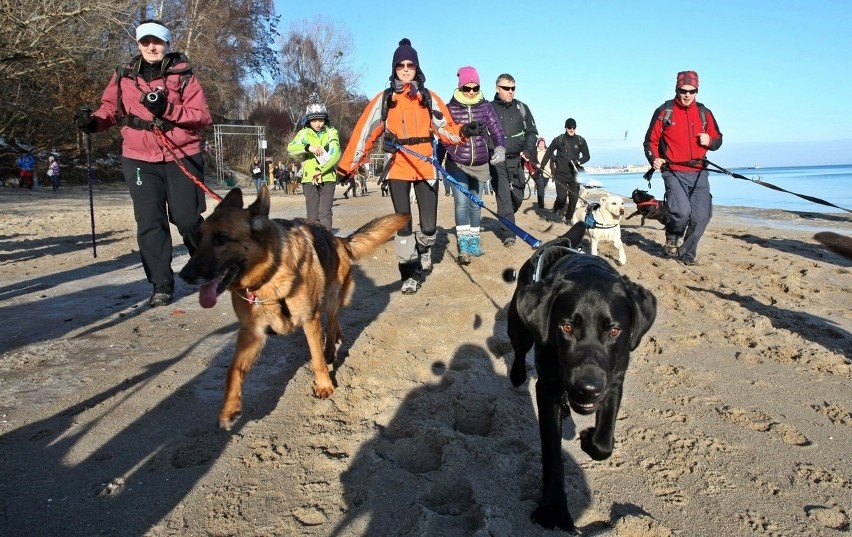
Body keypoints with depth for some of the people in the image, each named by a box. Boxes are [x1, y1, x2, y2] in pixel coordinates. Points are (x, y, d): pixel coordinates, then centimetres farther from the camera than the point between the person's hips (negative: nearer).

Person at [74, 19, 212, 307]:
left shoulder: (183, 74, -1)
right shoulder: (123, 75, 6)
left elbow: (203, 116, -8)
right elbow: (110, 108, 15)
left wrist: (167, 109, -20)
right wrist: (94, 120, -6)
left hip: (182, 157, -2)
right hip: (140, 159, 2)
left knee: (187, 219, 3)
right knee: (149, 223, -3)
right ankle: (162, 285, 5)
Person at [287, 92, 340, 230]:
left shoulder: (331, 132, 2)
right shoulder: (304, 133, 5)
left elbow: (335, 154, -11)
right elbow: (291, 148, -12)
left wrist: (321, 170, -21)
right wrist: (308, 147, -29)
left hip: (327, 178, -1)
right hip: (309, 179, 1)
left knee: (325, 213, -6)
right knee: (312, 215, 3)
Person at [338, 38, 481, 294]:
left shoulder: (429, 97, 8)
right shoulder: (383, 99, 5)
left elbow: (446, 129, 5)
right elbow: (364, 132, 3)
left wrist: (463, 131, -17)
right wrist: (348, 165, -1)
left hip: (425, 167, 1)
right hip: (397, 168, 0)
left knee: (429, 225, -2)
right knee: (403, 223, -3)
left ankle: (423, 250, 33)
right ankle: (410, 273, 10)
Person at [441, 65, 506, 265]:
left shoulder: (485, 106, 0)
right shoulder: (451, 108, -4)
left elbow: (496, 129, -5)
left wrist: (500, 148, -25)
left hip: (479, 164, 3)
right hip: (456, 164, -2)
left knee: (475, 204, 11)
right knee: (462, 203, -13)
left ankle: (474, 240, 26)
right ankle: (463, 246, -11)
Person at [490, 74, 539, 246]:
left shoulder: (521, 108, 8)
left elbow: (532, 132, 9)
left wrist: (528, 151, -6)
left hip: (517, 160, 3)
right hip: (497, 162, -3)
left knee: (518, 196, 9)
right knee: (503, 197, -8)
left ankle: (506, 220, 37)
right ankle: (509, 234, -4)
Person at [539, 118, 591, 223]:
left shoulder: (581, 140, 3)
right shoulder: (558, 140, -2)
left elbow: (587, 156, 7)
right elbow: (548, 153, 4)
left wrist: (578, 161, -12)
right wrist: (541, 168, 0)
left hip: (574, 174, 2)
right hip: (561, 175, -2)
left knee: (574, 198, 1)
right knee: (561, 197, -11)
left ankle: (569, 218, 17)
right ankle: (556, 212, 17)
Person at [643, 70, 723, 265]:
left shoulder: (704, 113, 11)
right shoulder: (664, 111, 0)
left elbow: (718, 139, 18)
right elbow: (651, 140, 3)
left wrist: (710, 141, -6)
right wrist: (654, 158, -16)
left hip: (699, 173, 5)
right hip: (674, 172, -4)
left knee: (701, 216, 2)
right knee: (682, 211, -22)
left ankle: (686, 253, 20)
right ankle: (672, 238, 9)